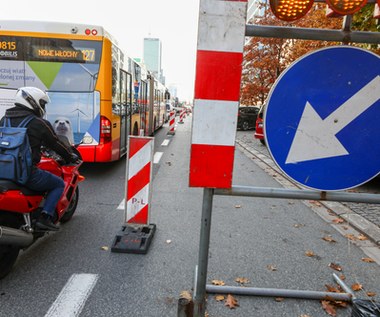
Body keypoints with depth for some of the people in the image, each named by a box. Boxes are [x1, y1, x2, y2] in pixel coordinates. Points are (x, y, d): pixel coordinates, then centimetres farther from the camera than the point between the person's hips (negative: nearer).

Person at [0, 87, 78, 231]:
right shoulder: (40, 123, -10)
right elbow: (56, 144, -1)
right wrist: (71, 156, 17)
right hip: (27, 174, -7)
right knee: (59, 184, 13)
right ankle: (45, 217, -2)